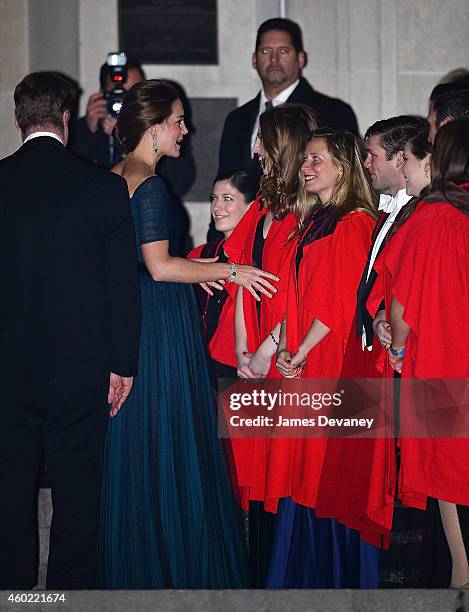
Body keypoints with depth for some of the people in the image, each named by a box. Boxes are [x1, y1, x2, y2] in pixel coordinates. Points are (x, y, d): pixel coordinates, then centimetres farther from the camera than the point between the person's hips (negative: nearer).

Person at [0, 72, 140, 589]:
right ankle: (72, 589, 17)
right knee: (77, 489, 9)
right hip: (80, 366, -1)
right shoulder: (104, 187, -6)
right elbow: (123, 282, -5)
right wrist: (122, 363, 2)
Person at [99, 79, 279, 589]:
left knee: (132, 447, 14)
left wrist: (192, 270, 18)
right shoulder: (151, 187, -16)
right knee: (170, 444, -1)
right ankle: (177, 568, 8)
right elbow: (159, 267, -21)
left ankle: (128, 564, 23)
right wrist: (229, 271, -12)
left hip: (126, 318, 9)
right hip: (163, 325, -9)